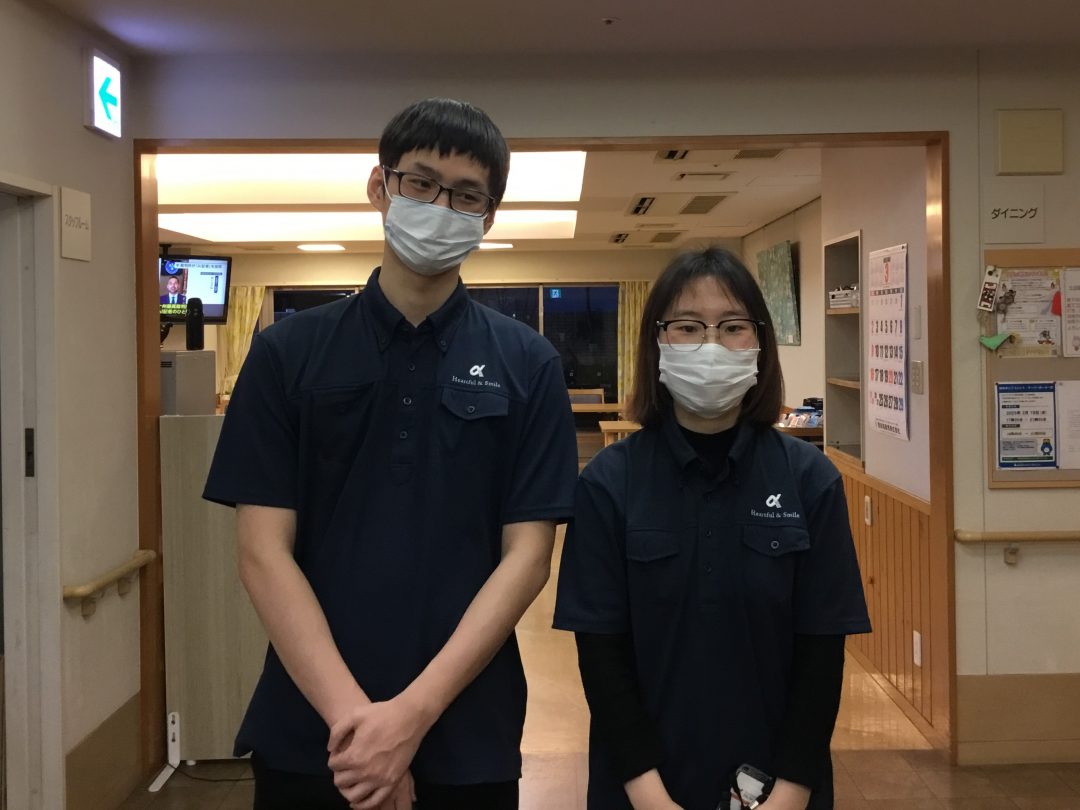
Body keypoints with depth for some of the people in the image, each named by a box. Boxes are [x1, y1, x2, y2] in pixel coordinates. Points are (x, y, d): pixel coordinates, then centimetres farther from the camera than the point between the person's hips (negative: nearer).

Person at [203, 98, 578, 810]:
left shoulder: (527, 364, -2)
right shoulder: (288, 352, -2)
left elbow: (527, 556, -6)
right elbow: (264, 551, -6)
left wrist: (414, 711, -16)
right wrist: (349, 713, -16)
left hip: (467, 738, 0)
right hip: (307, 734, 0)